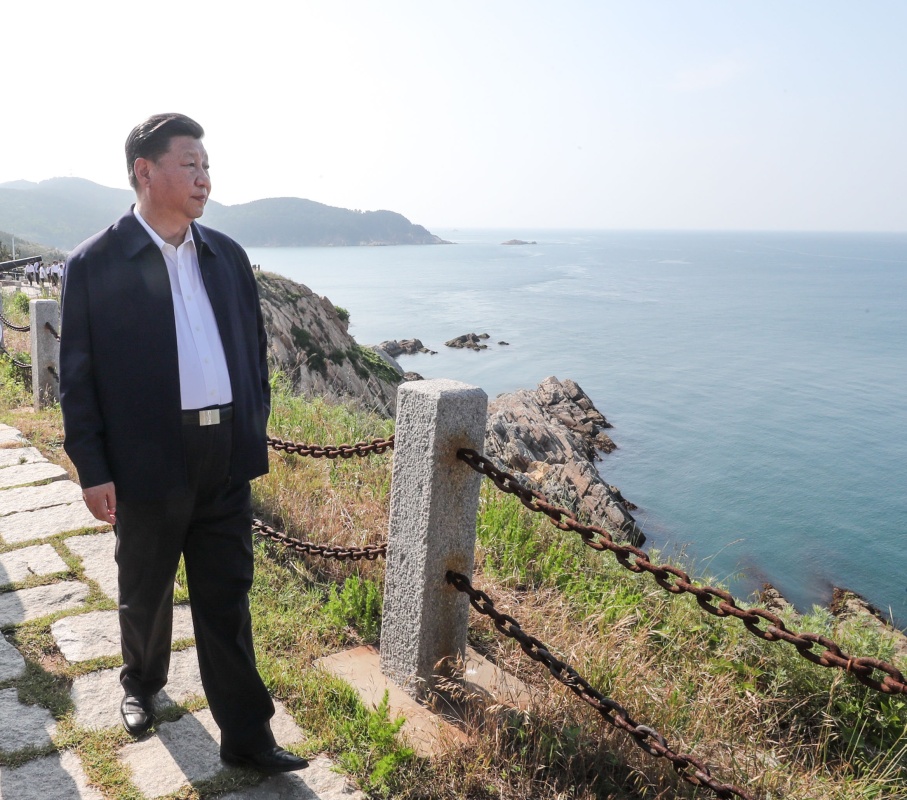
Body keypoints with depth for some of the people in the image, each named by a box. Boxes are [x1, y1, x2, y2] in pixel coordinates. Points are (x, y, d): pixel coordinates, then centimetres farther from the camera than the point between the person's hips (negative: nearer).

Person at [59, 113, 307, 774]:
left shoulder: (227, 255, 8)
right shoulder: (94, 264, -6)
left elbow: (254, 348, 12)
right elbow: (78, 376, -6)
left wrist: (254, 431, 8)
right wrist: (93, 470, -8)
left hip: (226, 459, 3)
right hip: (147, 464, -3)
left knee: (227, 601, 9)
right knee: (146, 595, 19)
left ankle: (247, 735, 20)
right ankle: (142, 685, 47)